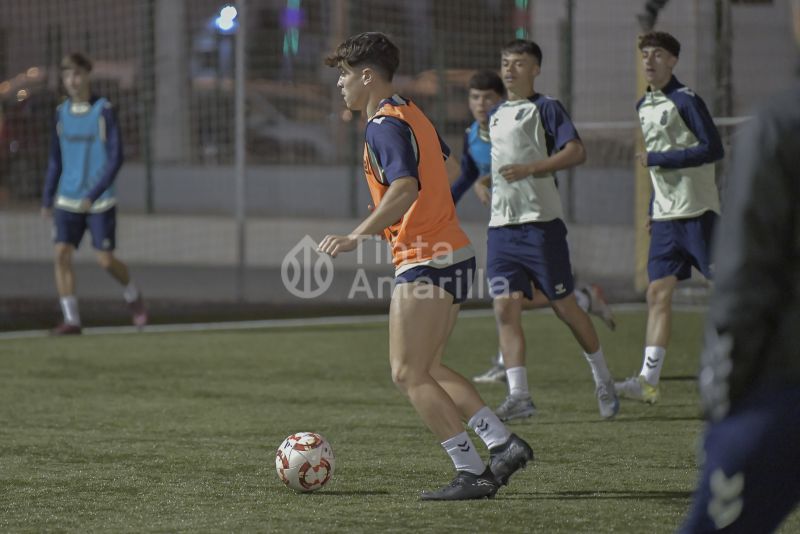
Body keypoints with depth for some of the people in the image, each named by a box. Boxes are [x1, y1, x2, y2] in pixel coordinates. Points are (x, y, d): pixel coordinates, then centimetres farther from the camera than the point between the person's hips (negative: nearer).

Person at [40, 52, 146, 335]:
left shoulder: (104, 110, -9)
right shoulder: (62, 112, 6)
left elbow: (116, 158, -12)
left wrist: (93, 195, -19)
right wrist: (47, 199, 12)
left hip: (100, 202, -4)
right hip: (67, 200, 4)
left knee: (106, 260, -3)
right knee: (62, 253, -11)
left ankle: (133, 296, 28)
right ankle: (71, 319, -7)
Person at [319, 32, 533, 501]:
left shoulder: (384, 125, -14)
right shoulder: (411, 114, 15)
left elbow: (405, 188, -29)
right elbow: (442, 159, 30)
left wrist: (356, 237, -34)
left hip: (425, 262, -10)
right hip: (455, 253, 10)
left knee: (409, 373, -5)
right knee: (427, 368, 16)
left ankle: (472, 473, -7)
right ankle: (503, 443, 9)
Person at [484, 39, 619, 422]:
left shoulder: (545, 108, -5)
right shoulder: (496, 116, 18)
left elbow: (576, 152, -18)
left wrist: (529, 169, -25)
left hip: (540, 222, -6)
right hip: (501, 227, 6)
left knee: (564, 306, 1)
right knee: (505, 308, -7)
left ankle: (603, 380, 19)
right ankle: (519, 395, -11)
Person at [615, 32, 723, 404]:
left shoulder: (685, 101, -10)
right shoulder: (644, 107, 15)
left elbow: (713, 149, -18)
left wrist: (658, 159, -17)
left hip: (698, 212, -7)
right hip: (665, 217, 7)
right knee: (658, 292, 0)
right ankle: (648, 380, -4)